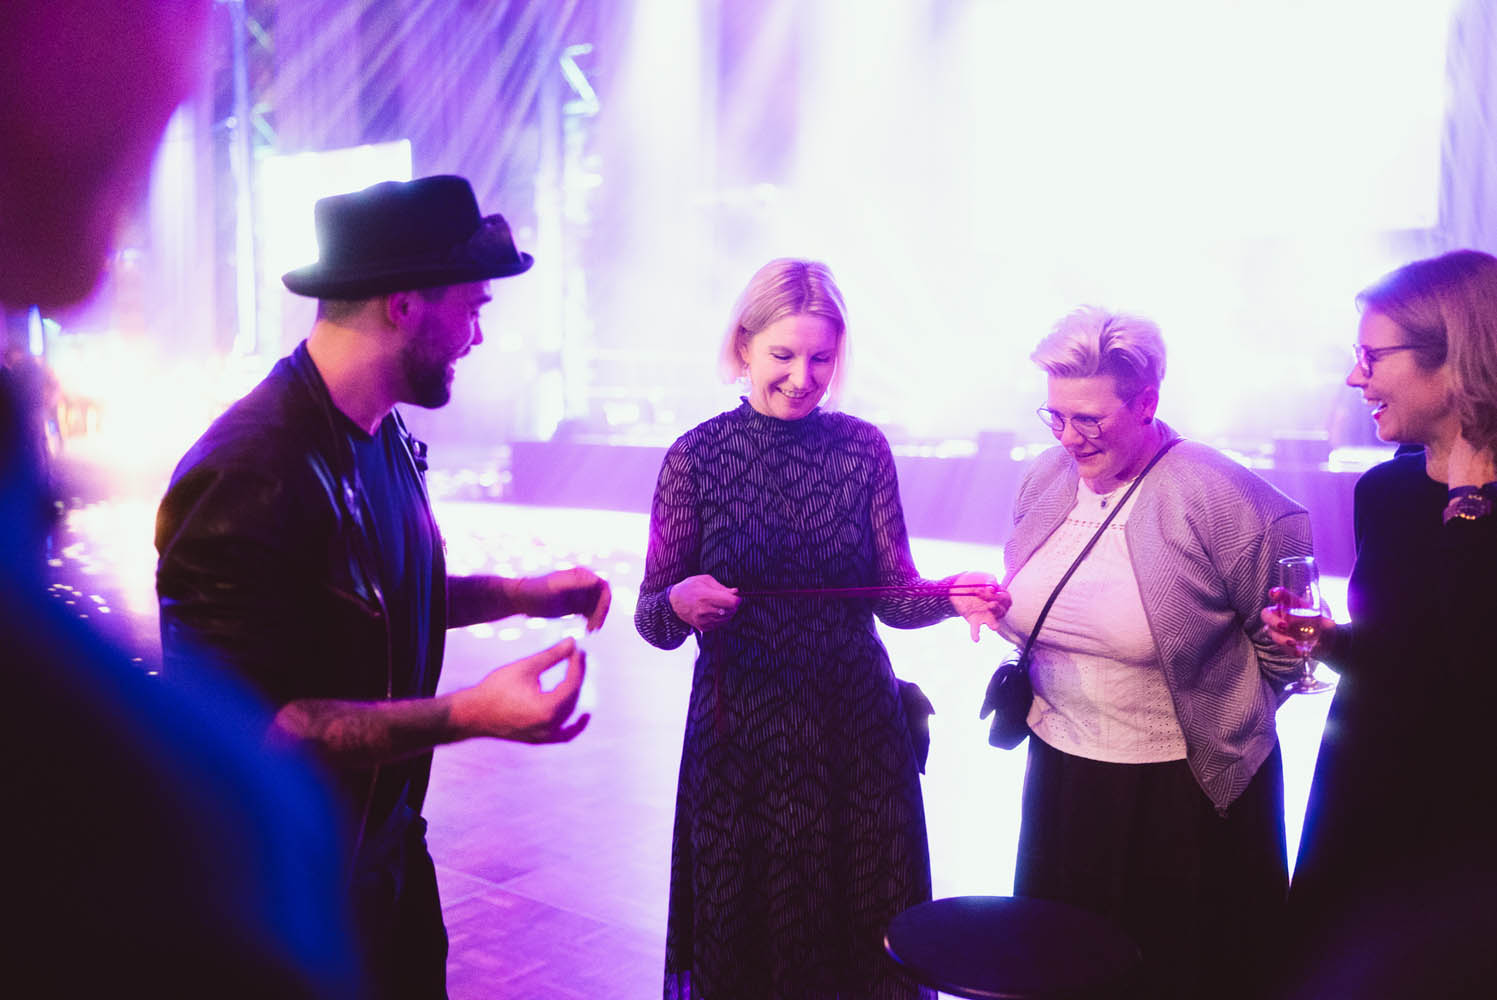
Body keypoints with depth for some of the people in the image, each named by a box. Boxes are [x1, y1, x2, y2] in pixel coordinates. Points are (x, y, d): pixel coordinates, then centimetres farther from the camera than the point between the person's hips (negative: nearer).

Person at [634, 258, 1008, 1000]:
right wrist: (680, 604, -26)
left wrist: (950, 598, -19)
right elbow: (653, 620, -5)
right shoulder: (695, 457, -6)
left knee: (867, 939, 14)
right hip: (739, 740, -1)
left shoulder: (864, 449, -1)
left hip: (858, 734, 2)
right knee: (745, 940, 14)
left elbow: (895, 596, 1)